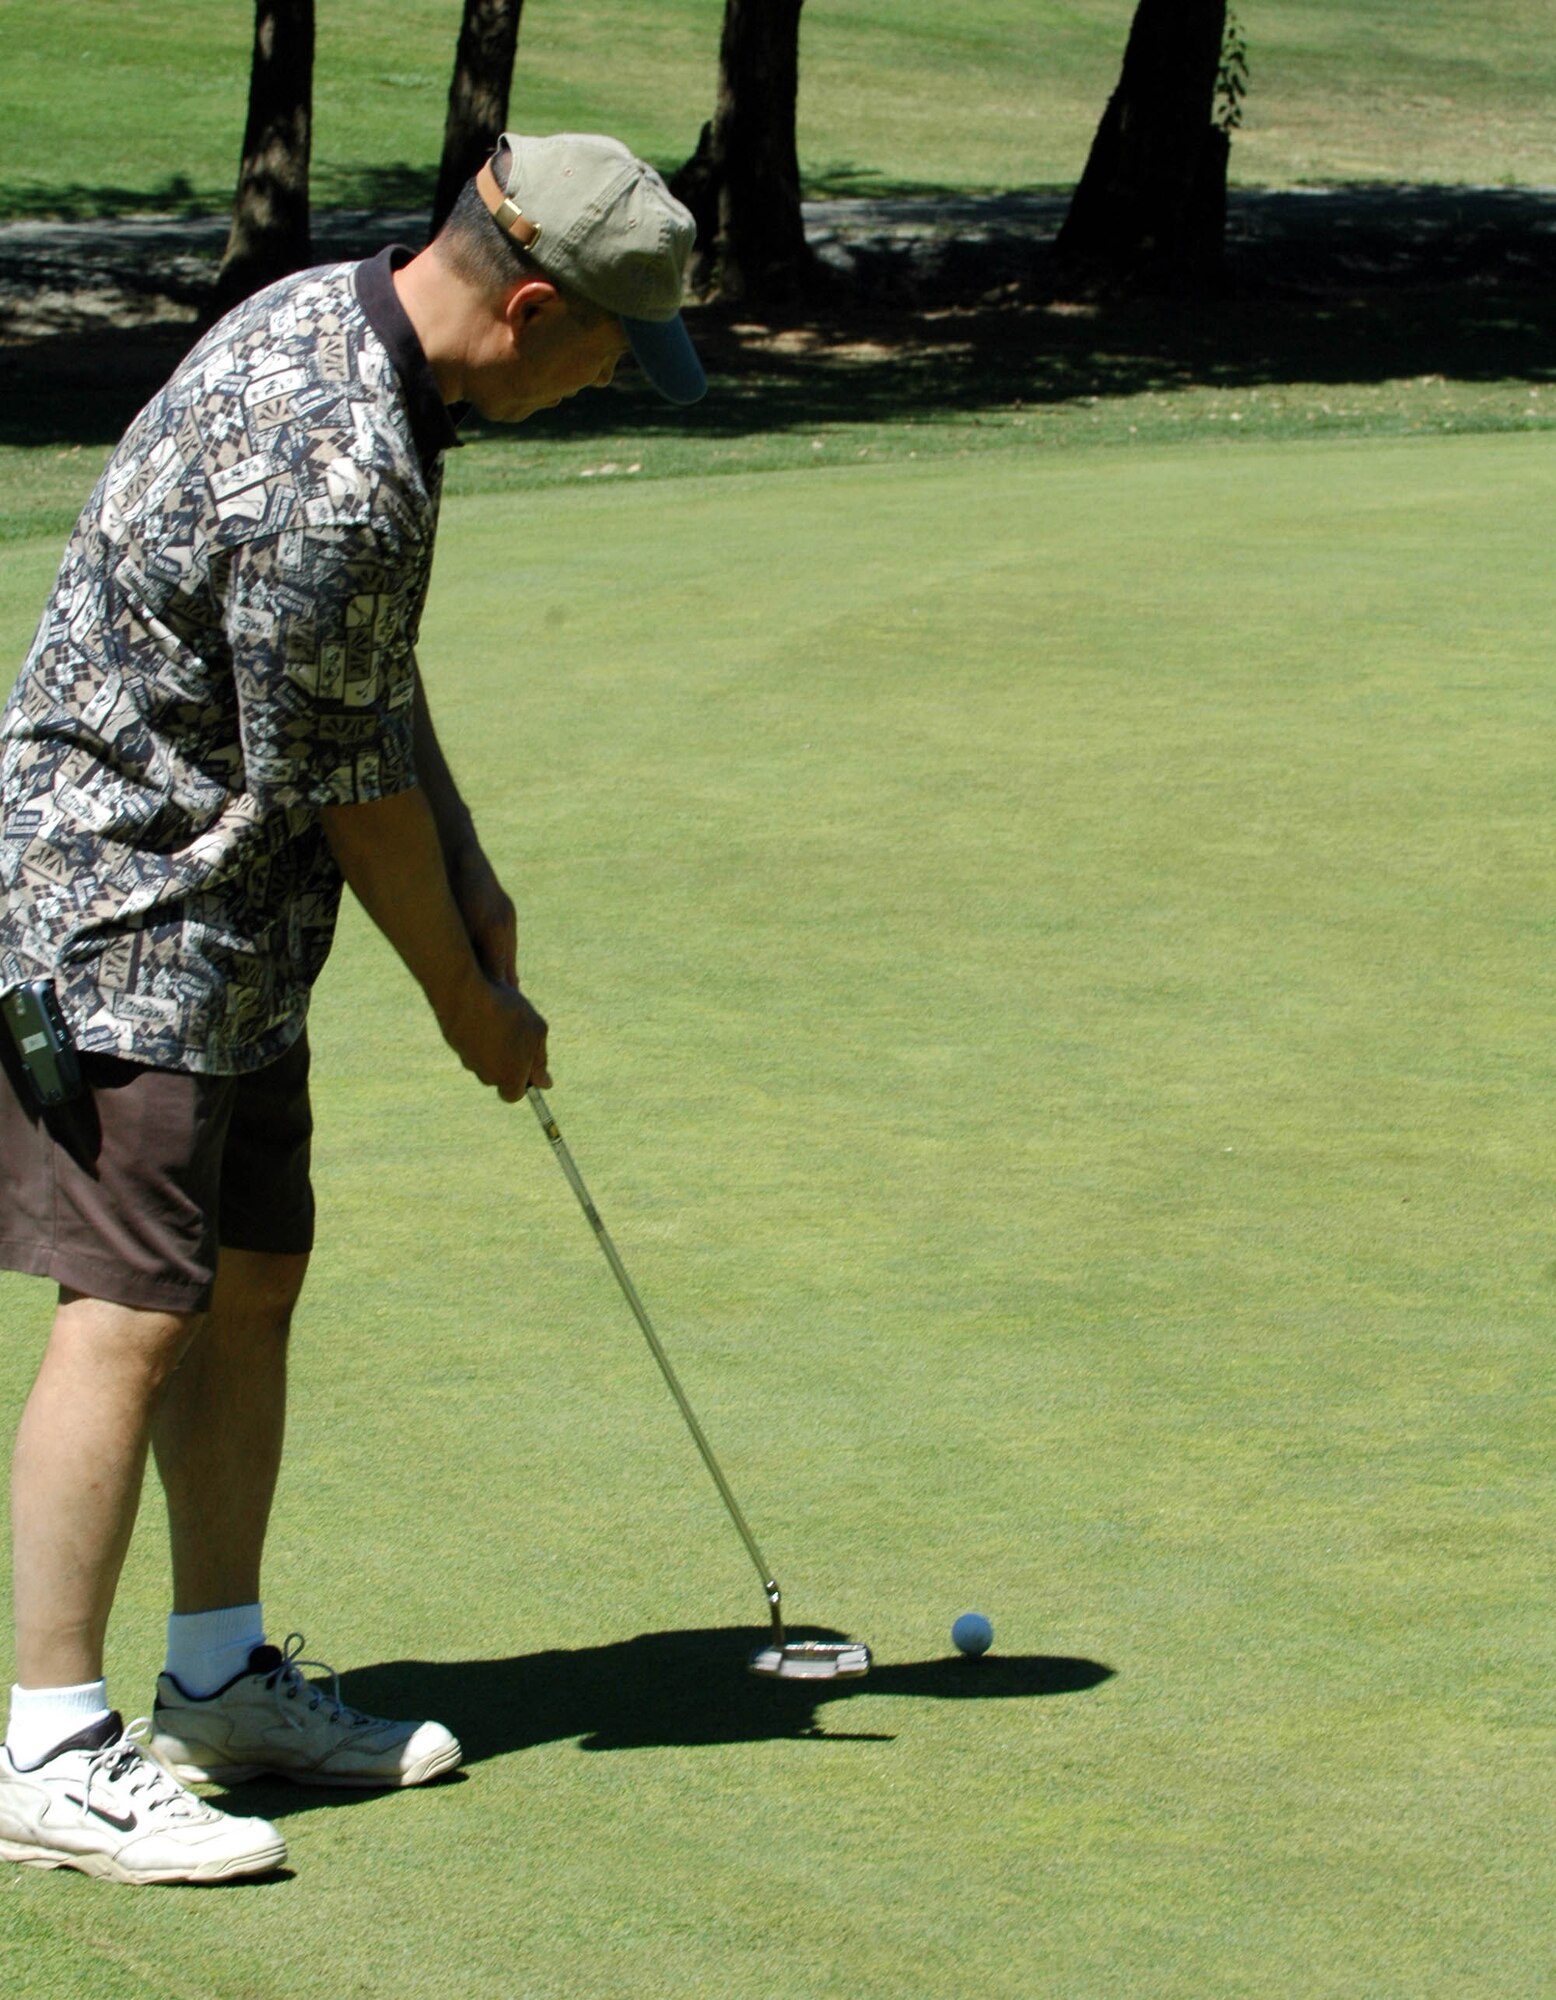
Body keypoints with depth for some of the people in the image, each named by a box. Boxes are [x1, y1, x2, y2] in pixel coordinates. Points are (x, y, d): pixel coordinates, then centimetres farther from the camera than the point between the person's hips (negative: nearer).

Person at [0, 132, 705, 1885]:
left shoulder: (332, 316, 4)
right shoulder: (337, 476, -28)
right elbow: (348, 784, -17)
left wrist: (469, 878, 15)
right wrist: (471, 1005, -3)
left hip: (222, 911, 10)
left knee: (252, 1281, 14)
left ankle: (220, 1676, 24)